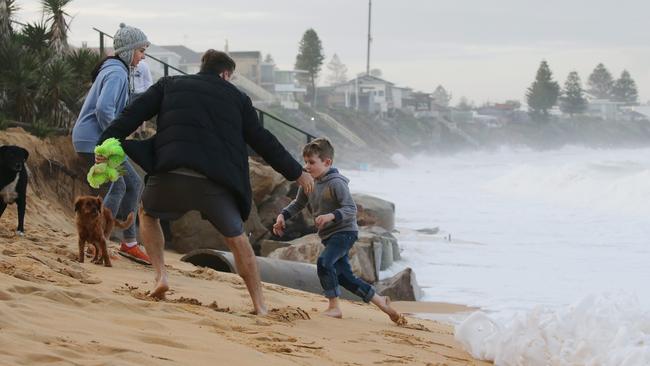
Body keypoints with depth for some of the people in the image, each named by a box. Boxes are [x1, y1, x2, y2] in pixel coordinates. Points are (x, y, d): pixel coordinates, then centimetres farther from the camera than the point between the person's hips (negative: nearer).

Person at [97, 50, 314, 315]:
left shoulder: (169, 85, 20)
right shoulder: (237, 98, 20)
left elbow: (134, 114, 9)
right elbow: (263, 141, 22)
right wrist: (296, 173, 31)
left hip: (171, 175, 0)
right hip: (216, 183, 0)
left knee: (148, 214, 30)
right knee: (236, 237, 20)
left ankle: (160, 275, 12)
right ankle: (259, 305, 17)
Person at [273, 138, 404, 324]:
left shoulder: (336, 183, -19)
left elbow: (351, 209, -23)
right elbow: (298, 204, 19)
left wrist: (331, 216, -38)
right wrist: (283, 215, 4)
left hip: (344, 232, -9)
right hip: (328, 236, 9)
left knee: (324, 262, -28)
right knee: (344, 276, 8)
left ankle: (334, 307, -19)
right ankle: (381, 302, 21)